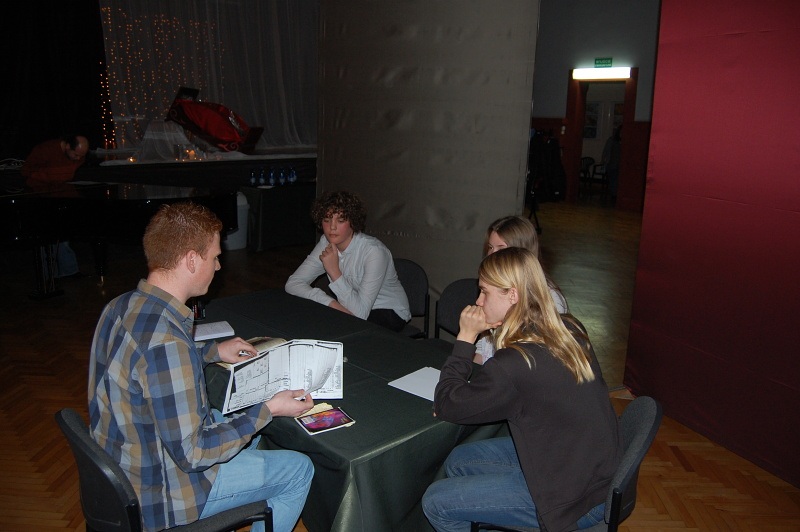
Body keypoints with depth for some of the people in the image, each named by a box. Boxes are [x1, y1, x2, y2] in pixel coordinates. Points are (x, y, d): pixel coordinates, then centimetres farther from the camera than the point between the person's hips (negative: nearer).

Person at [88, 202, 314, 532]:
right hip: (158, 495, -9)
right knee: (299, 470, 3)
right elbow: (192, 454, -29)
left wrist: (213, 351, 14)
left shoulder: (122, 307, -5)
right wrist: (268, 410, -20)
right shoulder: (166, 339, -35)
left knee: (242, 421, 28)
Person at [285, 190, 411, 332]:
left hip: (389, 314, -6)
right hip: (348, 309, 6)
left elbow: (360, 312, -33)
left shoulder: (374, 251, -28)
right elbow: (293, 283, -14)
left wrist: (334, 271, -36)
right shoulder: (326, 244, -8)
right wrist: (332, 303, -28)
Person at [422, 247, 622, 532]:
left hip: (576, 501, -9)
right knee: (458, 460, 15)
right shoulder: (569, 329, -5)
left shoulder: (515, 363, -31)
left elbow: (445, 406, -14)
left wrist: (465, 337, -11)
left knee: (435, 502, -4)